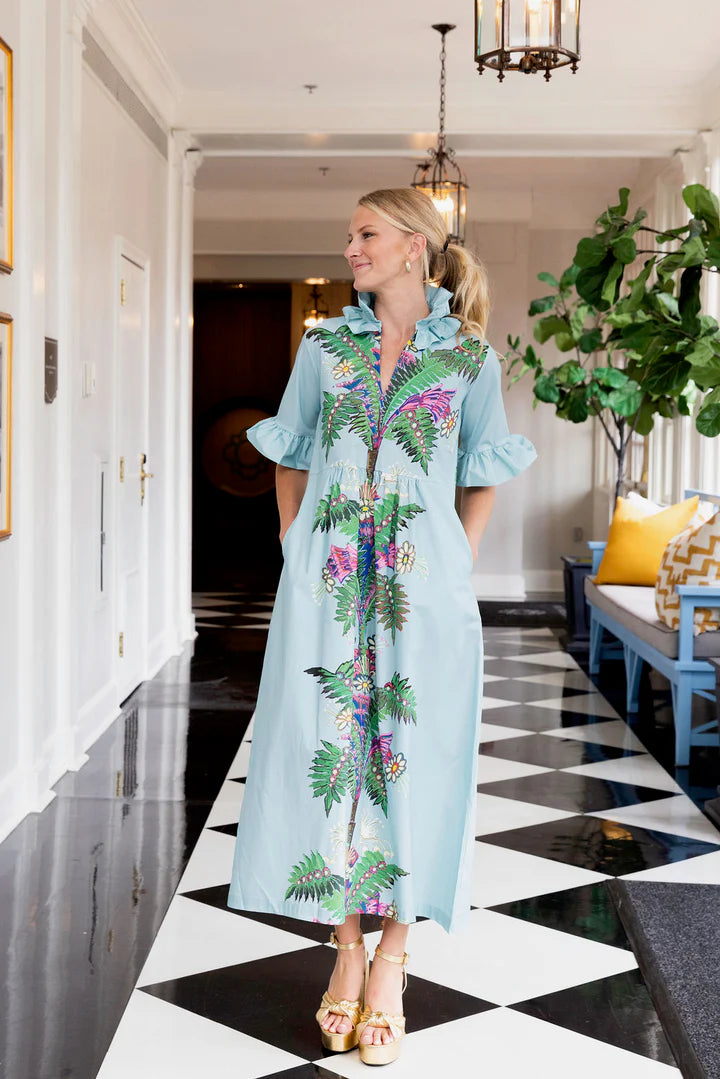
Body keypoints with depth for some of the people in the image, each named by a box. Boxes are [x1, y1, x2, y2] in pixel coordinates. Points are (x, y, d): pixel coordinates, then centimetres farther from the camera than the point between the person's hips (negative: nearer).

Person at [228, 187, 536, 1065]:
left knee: (413, 758, 0)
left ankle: (391, 959, 14)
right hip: (327, 586, 2)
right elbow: (291, 460, 16)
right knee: (325, 752, 1)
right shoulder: (325, 347, 9)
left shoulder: (469, 356, 4)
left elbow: (483, 476, 12)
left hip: (423, 590, -2)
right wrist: (293, 551, 8)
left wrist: (456, 564, 4)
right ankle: (346, 948, 18)